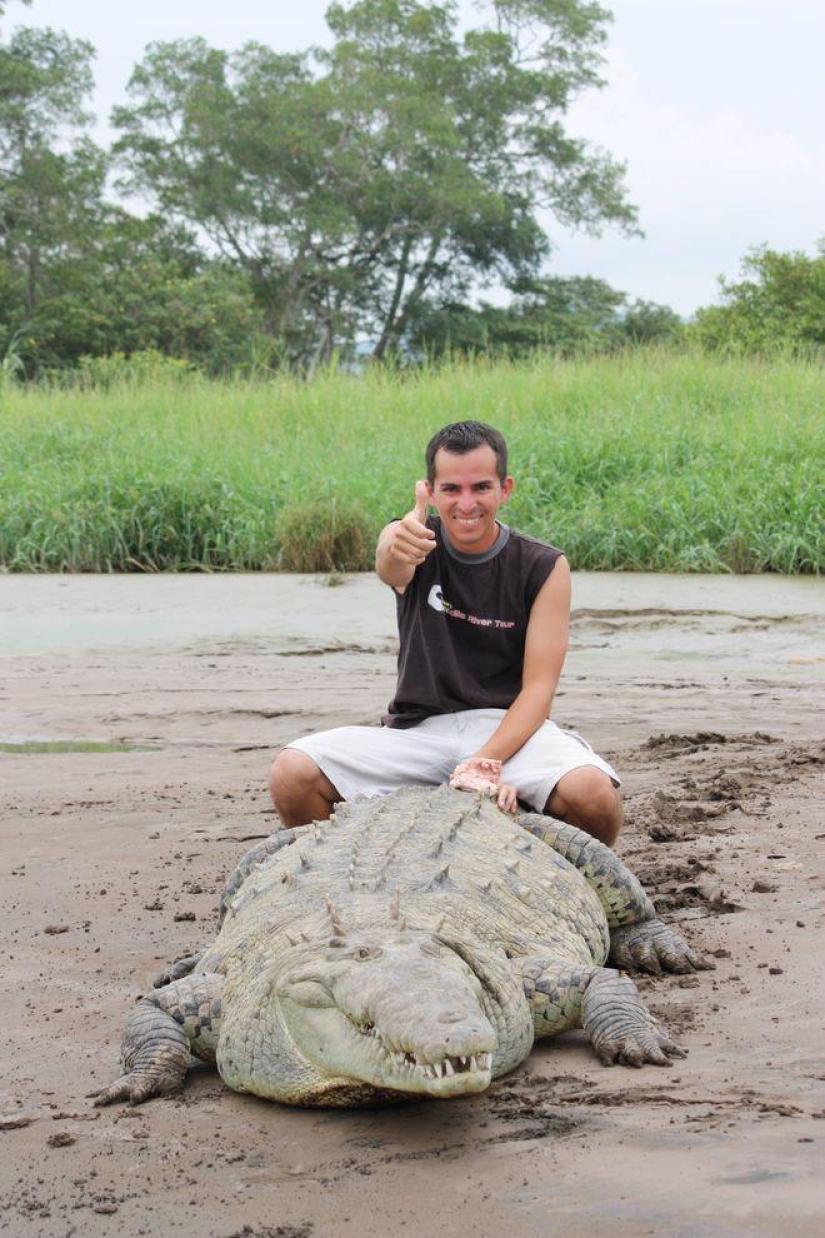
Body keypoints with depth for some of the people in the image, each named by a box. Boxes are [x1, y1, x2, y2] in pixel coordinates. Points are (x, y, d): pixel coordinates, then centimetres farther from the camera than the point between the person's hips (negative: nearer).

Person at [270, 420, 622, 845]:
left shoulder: (544, 568, -1)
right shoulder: (418, 539, 1)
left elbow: (538, 686, -8)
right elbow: (390, 568, -26)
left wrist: (488, 762, -26)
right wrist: (398, 549, -53)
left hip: (509, 728, -1)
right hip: (418, 728, 1)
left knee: (594, 796, -33)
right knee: (291, 774, -23)